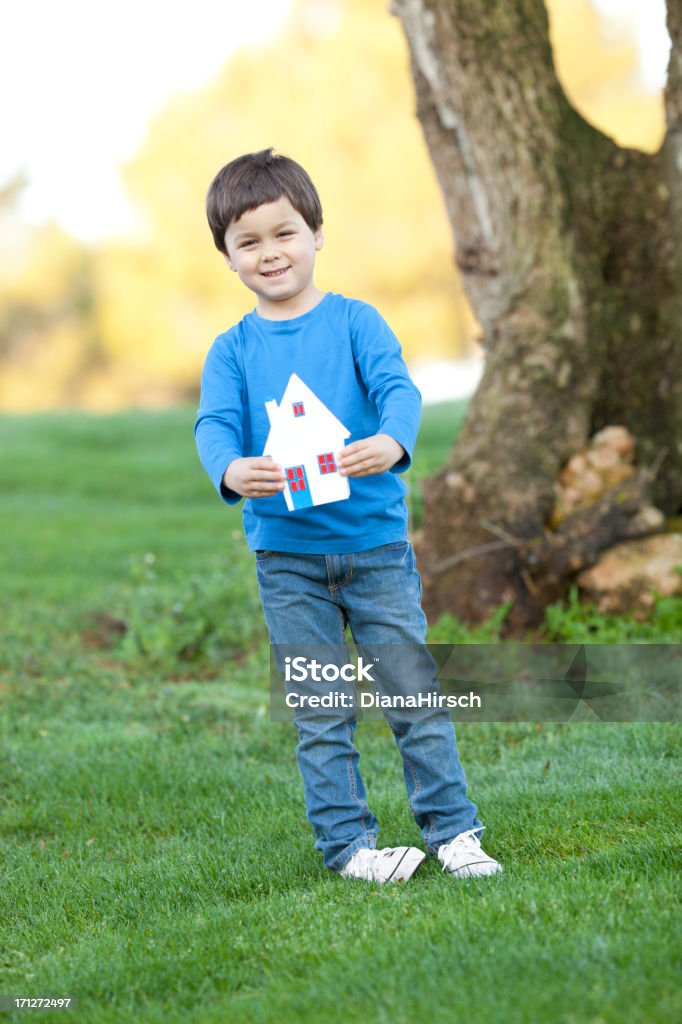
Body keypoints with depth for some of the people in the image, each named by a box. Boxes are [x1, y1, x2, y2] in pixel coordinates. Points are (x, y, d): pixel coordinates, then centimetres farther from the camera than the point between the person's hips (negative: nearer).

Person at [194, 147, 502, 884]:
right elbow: (215, 424, -9)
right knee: (319, 711, 5)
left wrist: (392, 442, -36)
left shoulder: (355, 322, 1)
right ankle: (347, 843, 13)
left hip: (374, 540, -1)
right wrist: (230, 470, -33)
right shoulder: (232, 351, 4)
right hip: (286, 557, 1)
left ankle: (453, 829, 12)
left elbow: (398, 389, -13)